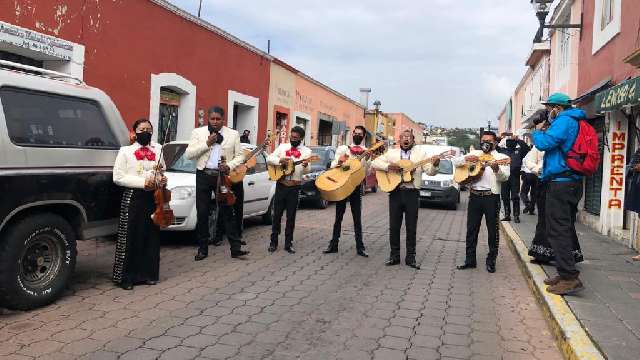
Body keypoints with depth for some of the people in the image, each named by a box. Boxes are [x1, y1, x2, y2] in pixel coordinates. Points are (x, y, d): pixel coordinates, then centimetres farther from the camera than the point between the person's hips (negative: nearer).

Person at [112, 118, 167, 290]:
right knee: (131, 237, -3)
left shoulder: (158, 149, 12)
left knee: (151, 236, 7)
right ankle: (127, 277, 6)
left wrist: (163, 179, 3)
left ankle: (148, 273, 18)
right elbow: (118, 177, -7)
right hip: (133, 197, -4)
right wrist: (143, 182, -15)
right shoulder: (125, 151, 0)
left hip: (153, 197, 4)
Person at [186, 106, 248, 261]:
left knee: (227, 212, 0)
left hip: (223, 176, -1)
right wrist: (207, 143, -12)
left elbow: (240, 155, 6)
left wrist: (229, 165, -12)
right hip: (203, 175, 1)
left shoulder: (233, 134, 5)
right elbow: (188, 154, -3)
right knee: (202, 213, 5)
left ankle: (235, 248, 3)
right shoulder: (198, 132, 5)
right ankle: (203, 249, 15)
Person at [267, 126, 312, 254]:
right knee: (277, 214, 6)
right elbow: (269, 158, 2)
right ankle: (273, 242, 16)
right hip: (281, 185, 1)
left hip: (294, 187, -1)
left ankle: (288, 243, 15)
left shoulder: (306, 151, 3)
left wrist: (306, 166, -28)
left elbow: (306, 171, -4)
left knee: (291, 216, 5)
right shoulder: (282, 147, 7)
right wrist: (280, 160, -16)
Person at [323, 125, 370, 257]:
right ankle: (334, 244, 15)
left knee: (357, 218, 2)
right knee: (338, 216, 8)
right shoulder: (342, 148, 8)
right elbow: (332, 166, 2)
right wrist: (338, 161, -19)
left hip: (357, 186, -1)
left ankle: (360, 247, 6)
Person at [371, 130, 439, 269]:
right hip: (395, 192, 1)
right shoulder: (391, 153, 10)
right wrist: (388, 166, -13)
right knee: (394, 226, 5)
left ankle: (410, 257, 14)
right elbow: (375, 163, 3)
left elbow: (430, 171, -2)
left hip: (412, 193, -1)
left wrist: (435, 165, -24)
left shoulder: (420, 154, 7)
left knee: (411, 227, 4)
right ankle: (394, 256, 17)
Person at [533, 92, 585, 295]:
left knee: (557, 231, -9)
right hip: (573, 182, 10)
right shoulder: (574, 122, 20)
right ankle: (566, 274, 22)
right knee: (565, 230, 15)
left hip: (560, 183, -10)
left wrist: (537, 132, 0)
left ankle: (570, 278, -9)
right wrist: (545, 132, 11)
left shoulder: (564, 121, -11)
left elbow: (544, 143, -20)